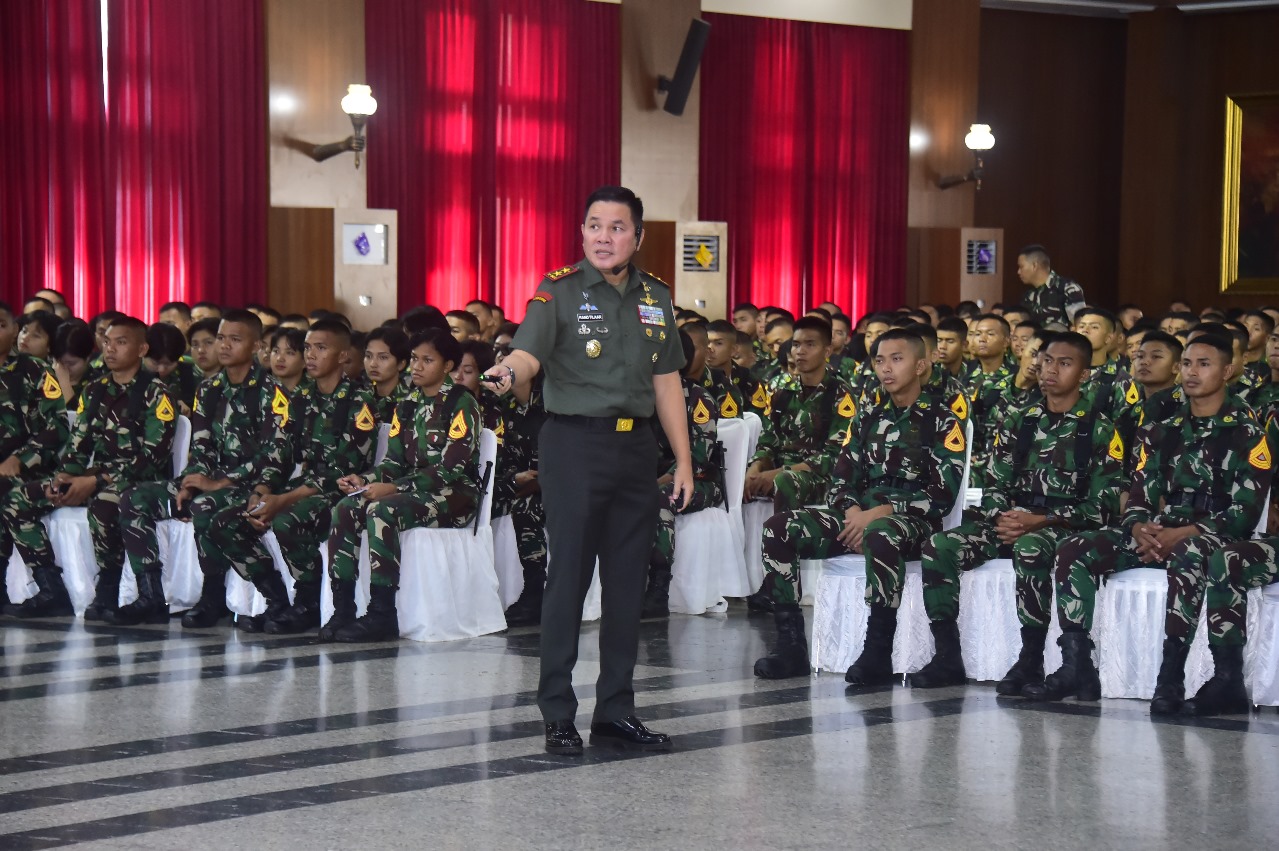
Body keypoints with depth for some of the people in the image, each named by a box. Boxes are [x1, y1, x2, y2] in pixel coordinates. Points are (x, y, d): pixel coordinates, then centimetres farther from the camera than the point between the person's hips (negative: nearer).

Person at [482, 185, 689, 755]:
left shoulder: (655, 298, 12)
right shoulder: (560, 291, -4)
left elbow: (667, 382, 16)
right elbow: (529, 351, -20)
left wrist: (684, 459, 12)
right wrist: (509, 372, -44)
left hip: (636, 446, 5)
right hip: (574, 444, -5)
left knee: (628, 583, 7)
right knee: (568, 576, -5)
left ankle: (615, 713, 15)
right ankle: (557, 716, 1)